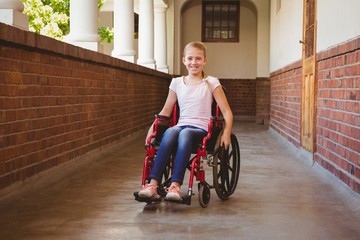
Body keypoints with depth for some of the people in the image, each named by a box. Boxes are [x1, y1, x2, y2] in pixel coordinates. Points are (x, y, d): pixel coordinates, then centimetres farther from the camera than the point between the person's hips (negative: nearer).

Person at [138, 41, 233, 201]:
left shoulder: (211, 83, 7)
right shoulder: (177, 82, 15)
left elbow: (226, 112, 4)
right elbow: (165, 112, 21)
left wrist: (227, 133, -12)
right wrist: (151, 130, 9)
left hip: (201, 130, -2)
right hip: (181, 126, 2)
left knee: (185, 133, -38)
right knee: (170, 132, -35)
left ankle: (175, 186, -46)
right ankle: (153, 184, -43)